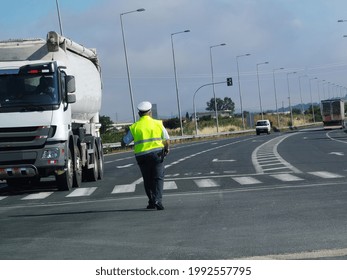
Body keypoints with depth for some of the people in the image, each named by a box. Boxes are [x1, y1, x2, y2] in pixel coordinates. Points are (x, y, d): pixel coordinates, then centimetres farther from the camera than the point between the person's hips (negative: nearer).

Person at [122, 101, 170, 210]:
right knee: (158, 178, -1)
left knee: (148, 180, 14)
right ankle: (158, 200, -18)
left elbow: (124, 142, 4)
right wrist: (166, 149, 26)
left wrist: (126, 133, 24)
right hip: (157, 153, -1)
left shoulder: (134, 127, 1)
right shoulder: (158, 123, 3)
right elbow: (166, 140, 7)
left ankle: (152, 202, 19)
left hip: (142, 155, 1)